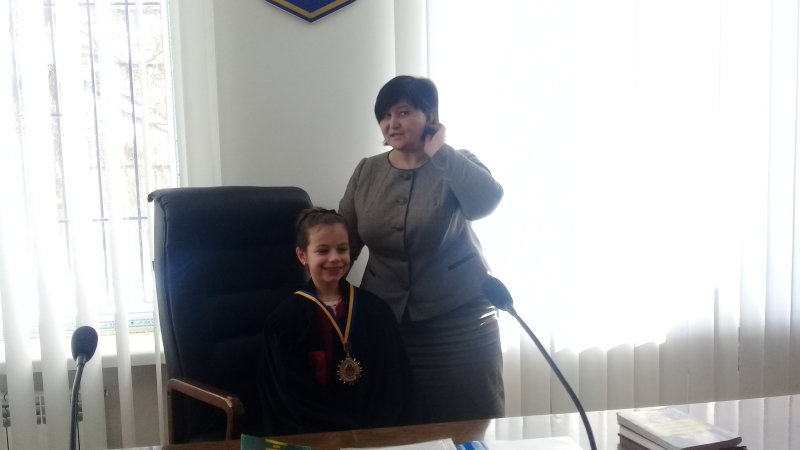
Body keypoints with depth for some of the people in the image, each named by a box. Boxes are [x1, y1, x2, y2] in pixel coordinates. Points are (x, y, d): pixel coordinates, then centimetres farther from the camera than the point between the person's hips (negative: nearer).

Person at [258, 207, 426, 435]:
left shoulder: (376, 309, 7)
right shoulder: (285, 320, -3)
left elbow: (399, 382, 6)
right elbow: (297, 398, -4)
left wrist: (383, 431, -9)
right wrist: (354, 435, -11)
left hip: (382, 429, 3)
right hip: (320, 436, -3)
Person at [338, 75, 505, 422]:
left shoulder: (457, 166, -3)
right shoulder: (366, 172, 4)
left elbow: (485, 202, -26)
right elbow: (344, 242, 6)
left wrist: (439, 152, -18)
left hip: (458, 318, -2)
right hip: (386, 319, 3)